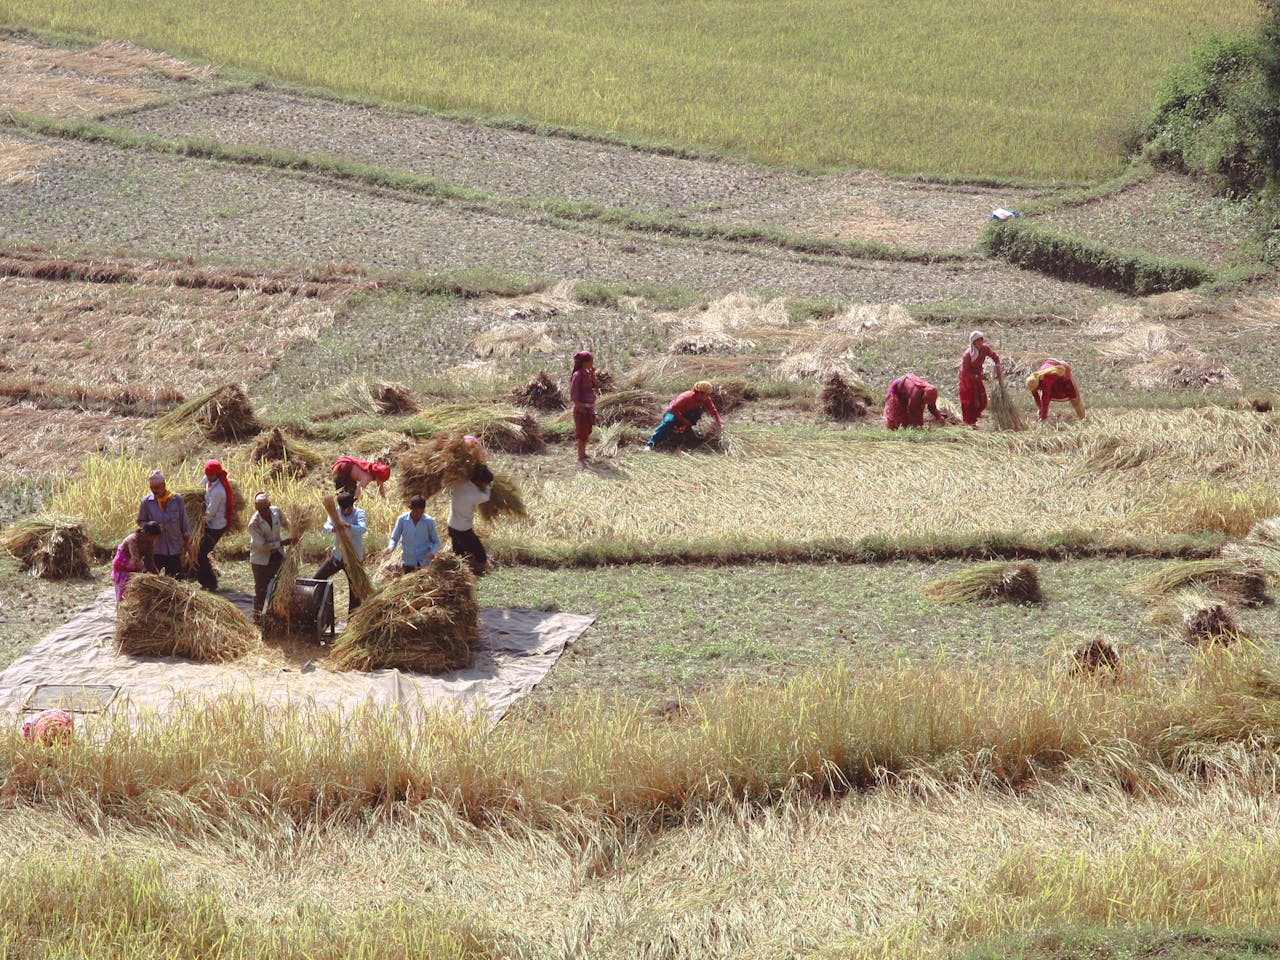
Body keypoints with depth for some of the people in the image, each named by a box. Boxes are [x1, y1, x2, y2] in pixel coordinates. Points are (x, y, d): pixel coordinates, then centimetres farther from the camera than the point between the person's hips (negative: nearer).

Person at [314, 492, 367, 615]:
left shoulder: (359, 513, -11)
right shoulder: (335, 512, -1)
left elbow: (362, 529, -30)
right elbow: (326, 527, -14)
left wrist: (347, 526, -48)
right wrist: (333, 529, -39)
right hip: (337, 555, 4)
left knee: (355, 590, -1)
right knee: (318, 578, 5)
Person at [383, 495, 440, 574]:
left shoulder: (429, 521, -9)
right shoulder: (402, 519, -8)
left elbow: (436, 542, 1)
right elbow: (395, 538, 1)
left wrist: (433, 552, -21)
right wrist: (391, 547, -21)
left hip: (424, 563, -1)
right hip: (408, 562, 2)